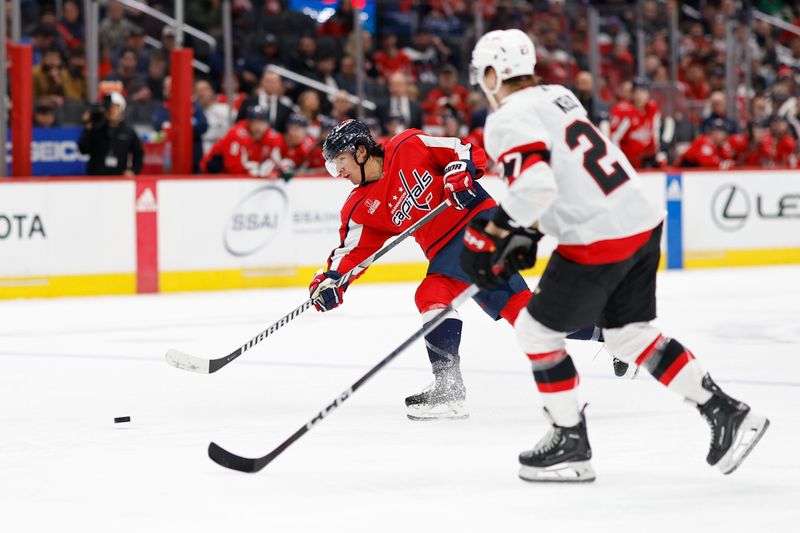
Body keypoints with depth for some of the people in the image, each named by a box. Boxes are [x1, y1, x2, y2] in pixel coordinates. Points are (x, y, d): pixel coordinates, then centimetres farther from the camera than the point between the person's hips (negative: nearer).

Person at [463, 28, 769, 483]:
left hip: (599, 240, -9)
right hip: (643, 220, 9)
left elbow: (535, 186, -26)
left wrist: (490, 234, -17)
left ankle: (571, 444, 12)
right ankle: (725, 412, 17)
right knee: (629, 333, 20)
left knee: (537, 329, 7)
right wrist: (527, 233, 23)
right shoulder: (558, 96, 16)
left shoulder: (509, 120, -11)